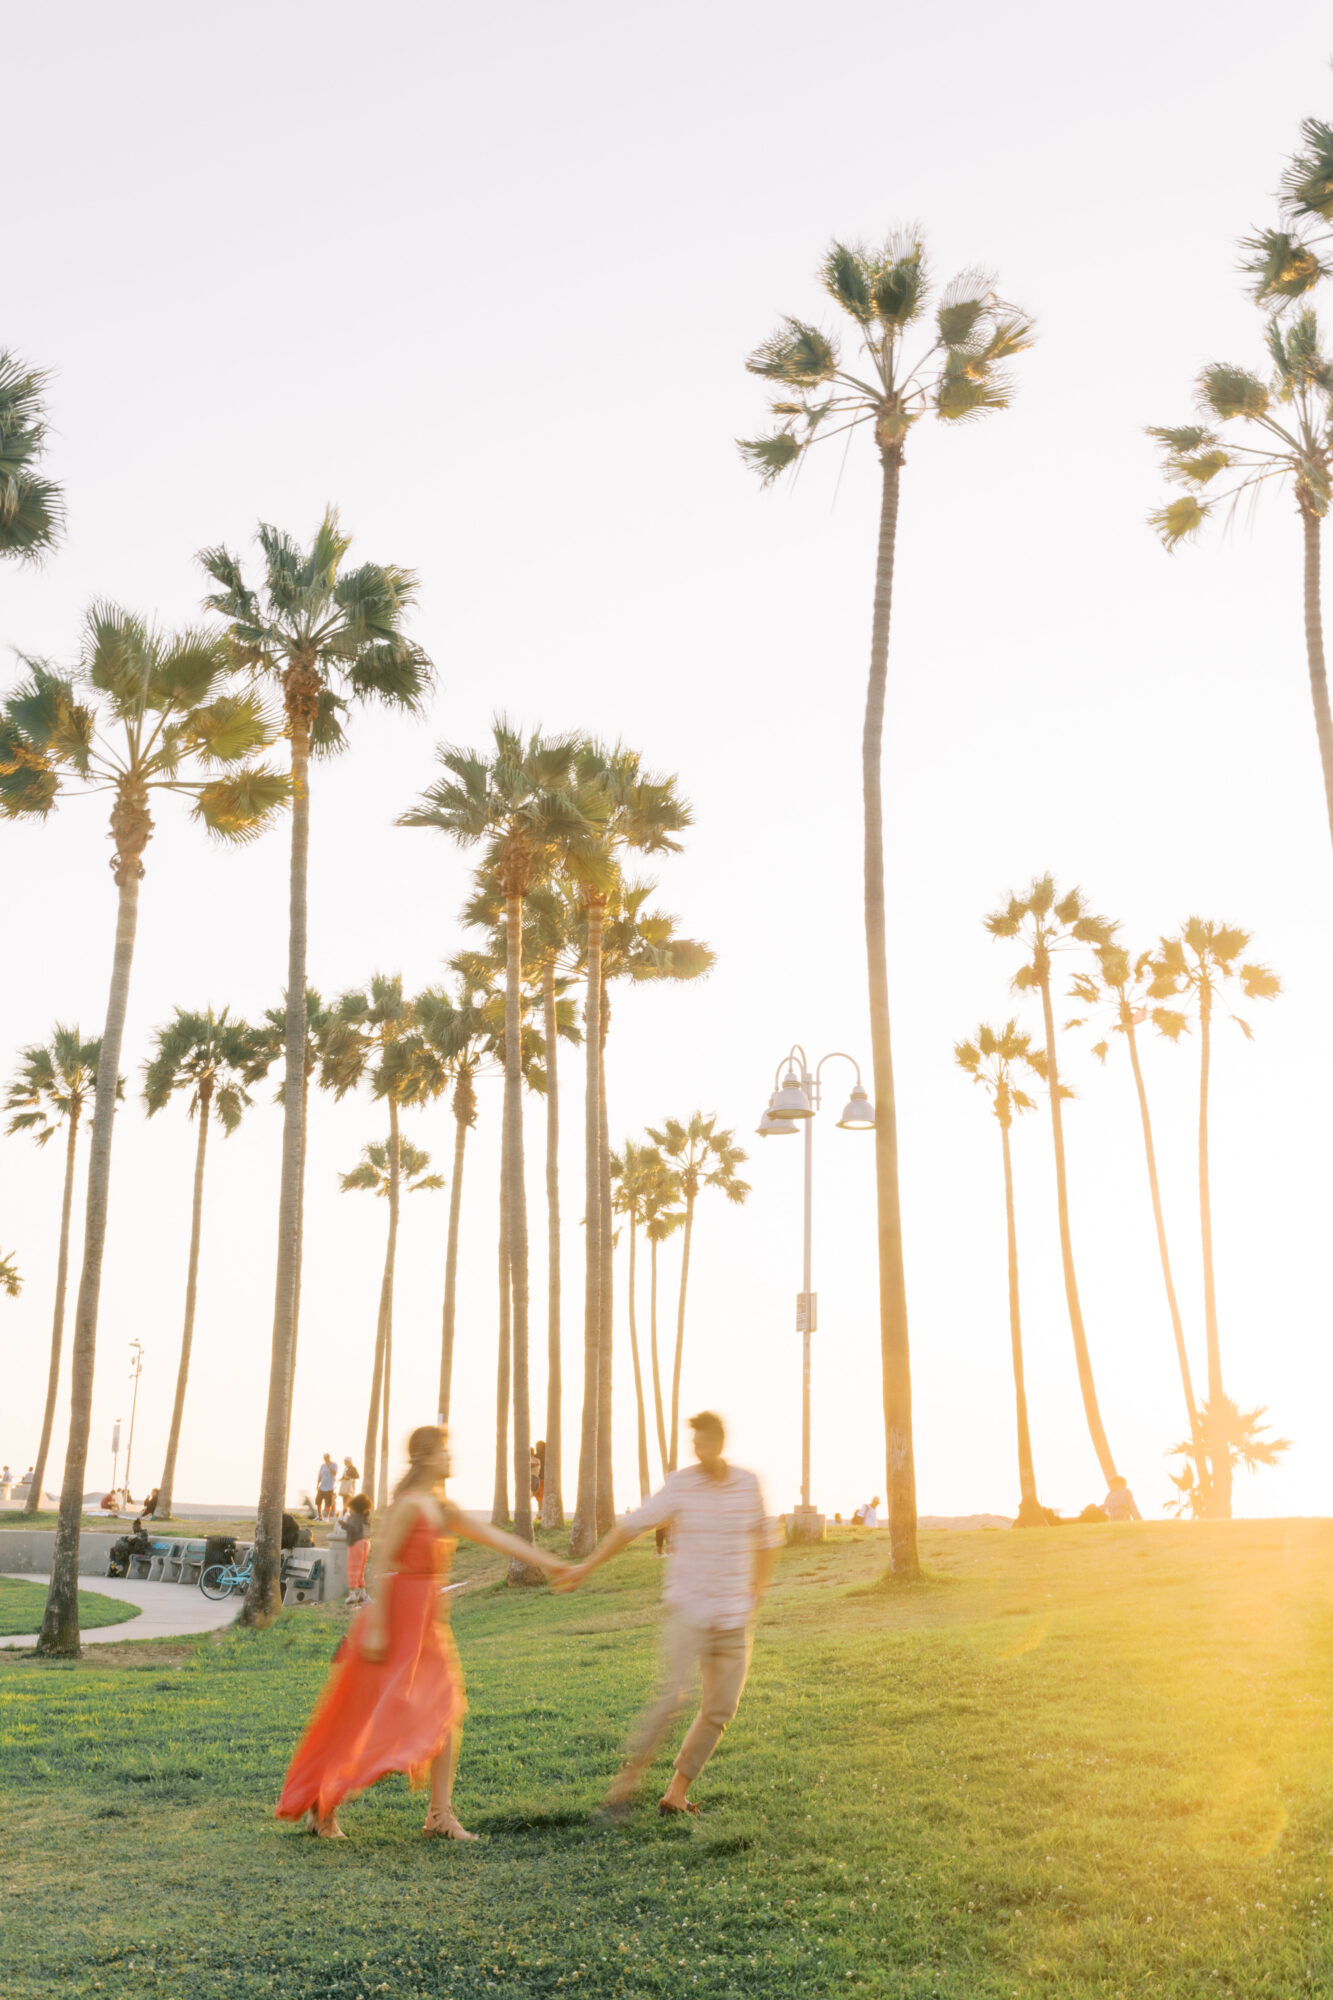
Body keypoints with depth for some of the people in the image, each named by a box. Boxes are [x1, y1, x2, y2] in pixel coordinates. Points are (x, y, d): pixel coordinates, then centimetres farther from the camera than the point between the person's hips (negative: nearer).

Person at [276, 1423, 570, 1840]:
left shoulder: (444, 1510, 10)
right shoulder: (409, 1505, -15)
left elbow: (497, 1538, 12)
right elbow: (385, 1565, -18)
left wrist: (548, 1562, 11)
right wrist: (375, 1626, -20)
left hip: (429, 1623, 9)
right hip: (399, 1620, -8)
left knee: (446, 1711, 3)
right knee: (370, 1718, -1)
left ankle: (441, 1816, 6)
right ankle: (322, 1805, 15)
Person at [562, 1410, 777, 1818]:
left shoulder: (748, 1485, 1)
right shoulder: (679, 1485, -7)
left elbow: (763, 1542, 15)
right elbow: (631, 1526, -6)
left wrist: (755, 1596, 6)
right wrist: (586, 1567, -8)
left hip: (733, 1619, 4)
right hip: (689, 1611, -4)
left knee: (720, 1709, 3)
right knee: (672, 1696, -18)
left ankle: (676, 1794, 15)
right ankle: (626, 1780, -5)